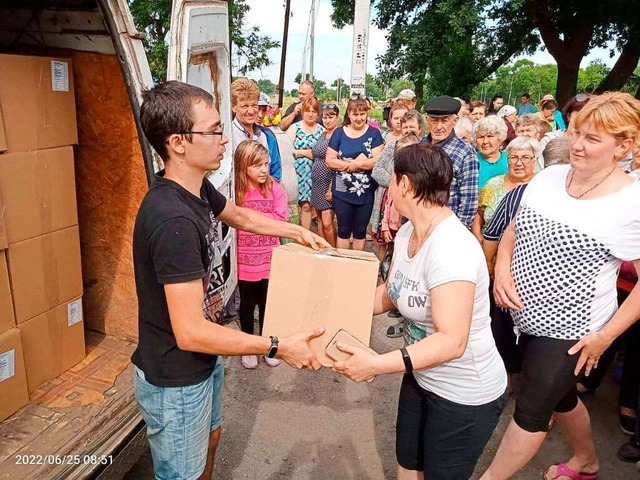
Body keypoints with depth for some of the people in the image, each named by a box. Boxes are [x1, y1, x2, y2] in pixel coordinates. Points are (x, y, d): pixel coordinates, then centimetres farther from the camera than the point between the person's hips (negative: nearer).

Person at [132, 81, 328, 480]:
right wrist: (279, 348, -28)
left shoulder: (197, 187, -5)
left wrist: (298, 231, 15)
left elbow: (241, 216, 17)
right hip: (175, 379, -8)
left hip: (204, 359, 9)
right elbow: (190, 332, -34)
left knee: (209, 438, 30)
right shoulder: (173, 219, -34)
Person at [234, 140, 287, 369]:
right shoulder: (235, 191, -9)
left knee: (267, 304, 16)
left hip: (269, 260, 1)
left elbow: (280, 220, -14)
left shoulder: (275, 189, -7)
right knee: (247, 304, 16)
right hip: (245, 261, 0)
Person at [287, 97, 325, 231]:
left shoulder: (322, 130, 8)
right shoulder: (294, 128, 3)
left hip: (312, 174, 1)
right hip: (296, 172, -1)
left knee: (306, 205, 3)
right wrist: (305, 152, -9)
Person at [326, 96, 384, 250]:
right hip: (342, 192, 0)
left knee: (360, 231, 13)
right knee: (343, 230, 10)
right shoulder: (339, 133, 2)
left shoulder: (374, 133, 0)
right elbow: (330, 160, -4)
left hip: (366, 192, 0)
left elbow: (378, 160, -10)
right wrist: (359, 163, -13)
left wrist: (351, 164, -17)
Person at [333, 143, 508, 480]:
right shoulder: (407, 233, -3)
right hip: (421, 375, 8)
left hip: (465, 394, -7)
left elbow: (452, 341, -35)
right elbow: (388, 294, 8)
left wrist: (377, 365, -39)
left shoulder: (450, 248, -32)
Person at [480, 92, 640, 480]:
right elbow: (513, 230, 9)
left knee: (532, 410, 5)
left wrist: (605, 336, -14)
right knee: (560, 395, 26)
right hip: (526, 314, 7)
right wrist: (502, 268, -9)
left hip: (568, 330, -6)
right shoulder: (549, 176, -2)